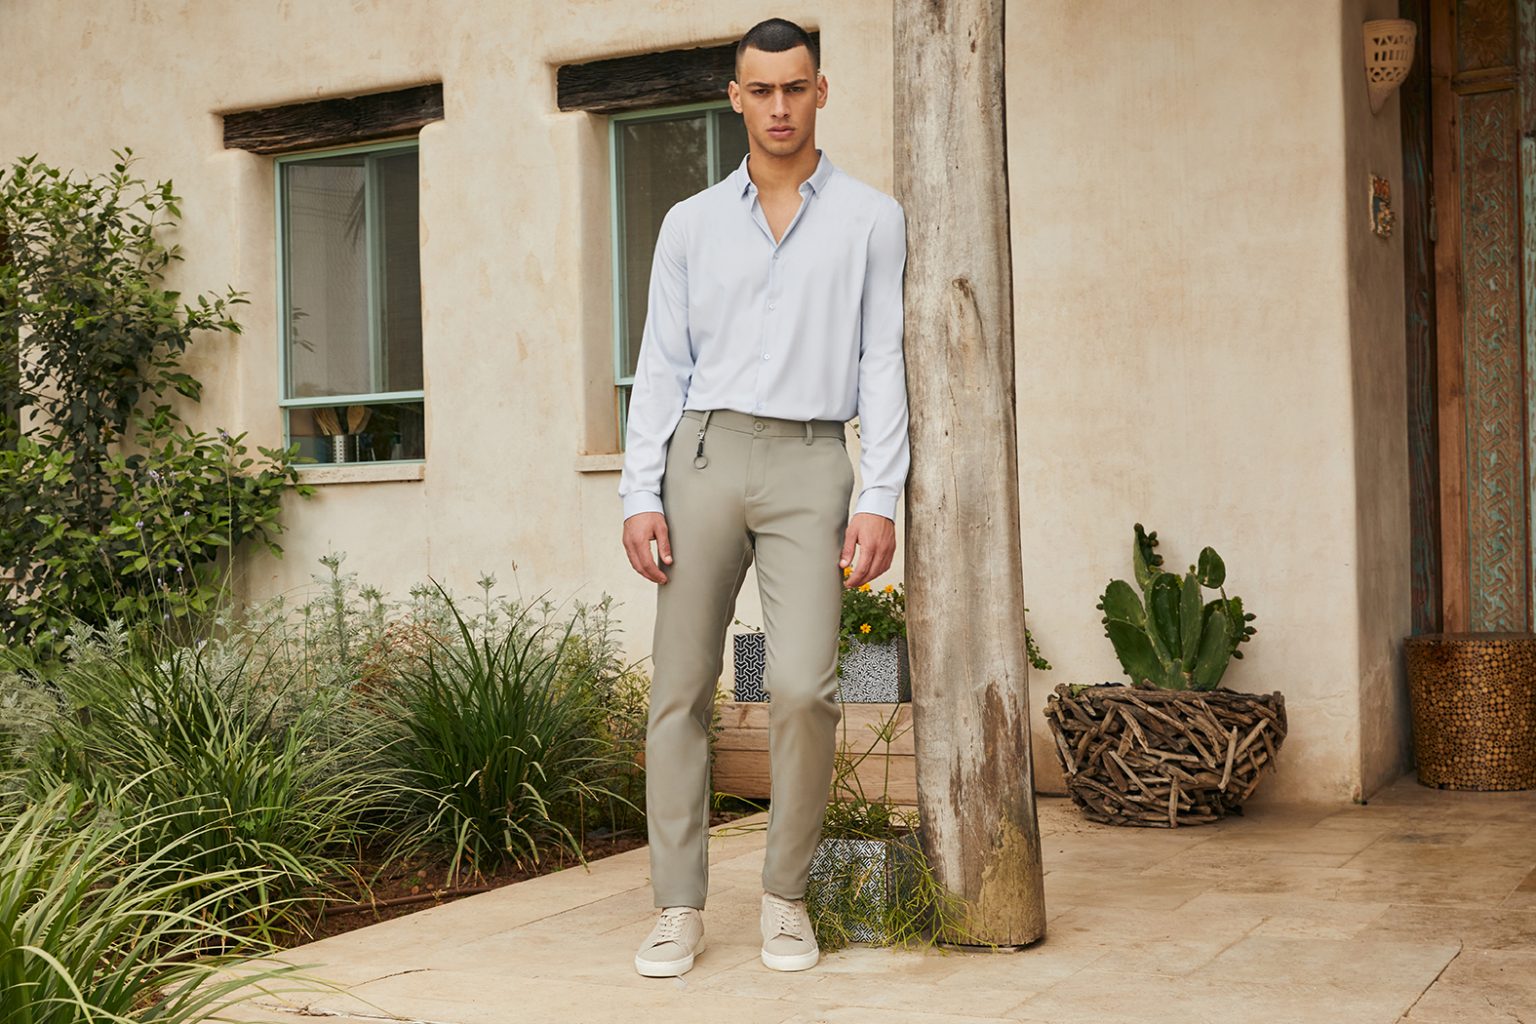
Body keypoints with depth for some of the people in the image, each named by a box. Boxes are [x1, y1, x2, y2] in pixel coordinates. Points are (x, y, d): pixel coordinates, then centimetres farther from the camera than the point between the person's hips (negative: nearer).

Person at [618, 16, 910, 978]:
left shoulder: (871, 219, 9)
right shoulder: (690, 224, 13)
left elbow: (884, 360, 3)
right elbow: (661, 366, 10)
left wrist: (881, 498, -7)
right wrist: (640, 495, -1)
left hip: (810, 465, -2)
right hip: (705, 456, 2)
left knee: (802, 686, -15)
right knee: (681, 689, -1)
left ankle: (787, 897, 3)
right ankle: (681, 908, 7)